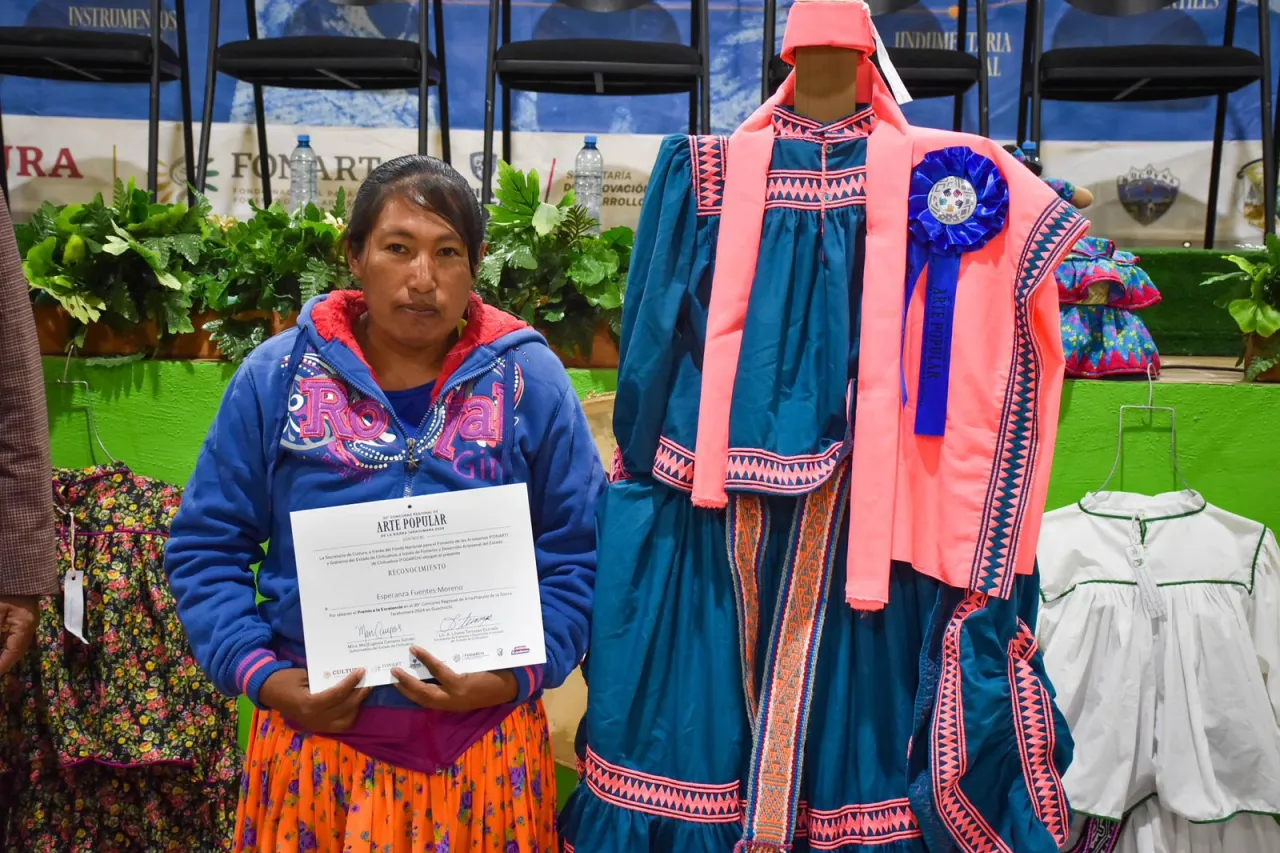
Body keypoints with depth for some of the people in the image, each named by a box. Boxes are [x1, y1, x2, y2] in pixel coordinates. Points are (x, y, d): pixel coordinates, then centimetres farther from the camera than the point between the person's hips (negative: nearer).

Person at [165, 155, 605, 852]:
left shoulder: (531, 382, -3)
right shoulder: (276, 375, -1)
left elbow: (577, 558, -2)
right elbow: (207, 546, 3)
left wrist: (513, 675, -14)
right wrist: (260, 675, -8)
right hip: (318, 730, 1)